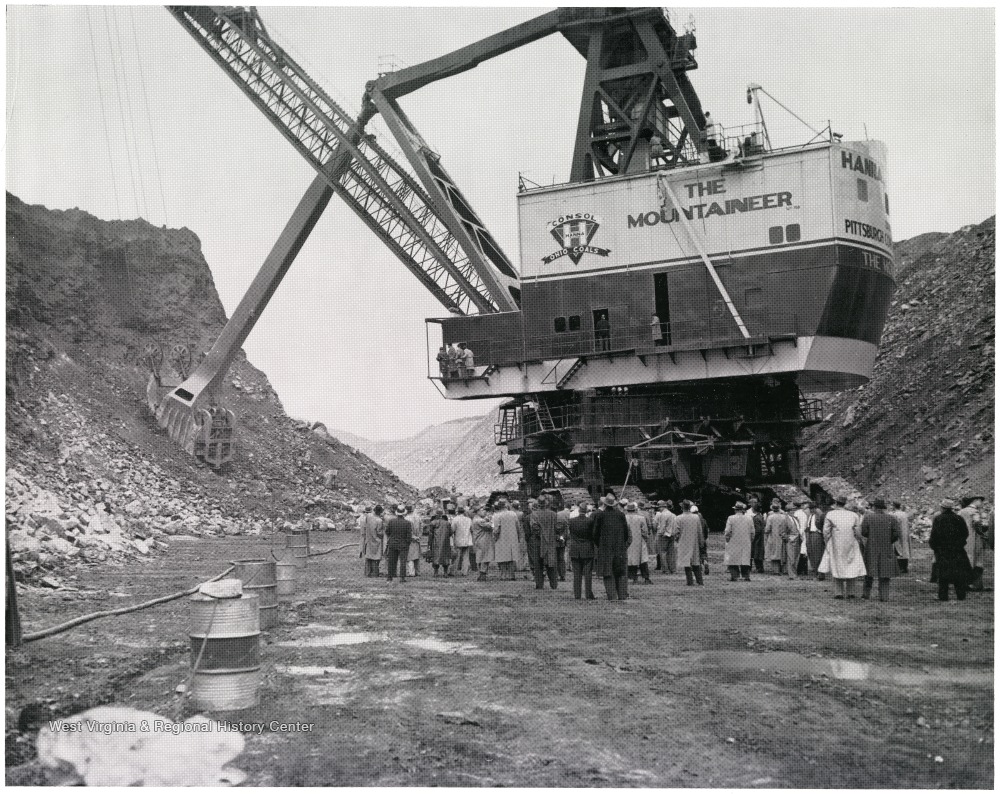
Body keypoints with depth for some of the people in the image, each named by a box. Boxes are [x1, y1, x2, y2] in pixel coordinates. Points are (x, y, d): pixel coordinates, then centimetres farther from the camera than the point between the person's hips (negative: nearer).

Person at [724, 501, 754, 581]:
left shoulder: (731, 518, -8)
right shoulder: (749, 518, -1)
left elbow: (727, 532, -9)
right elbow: (752, 532, 4)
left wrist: (727, 539, 7)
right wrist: (751, 540, 16)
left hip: (733, 543, -2)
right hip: (746, 543, 2)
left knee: (733, 559, 4)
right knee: (745, 559, 7)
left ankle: (734, 576, -1)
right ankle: (746, 576, 4)